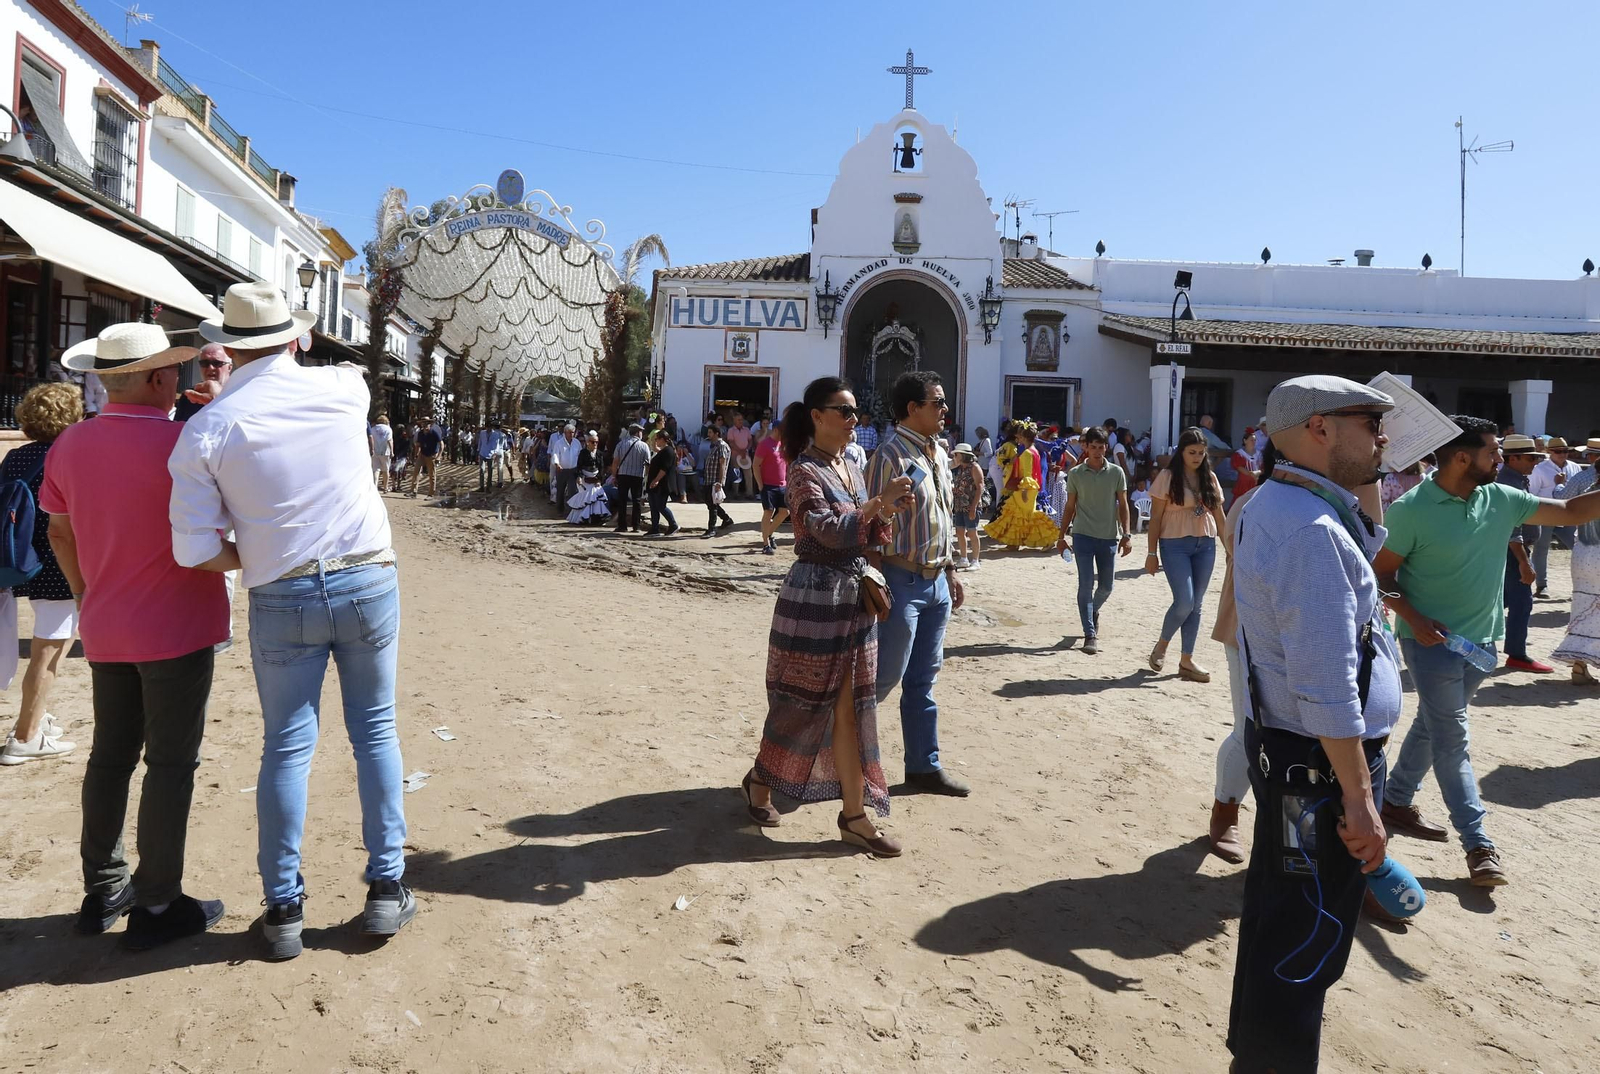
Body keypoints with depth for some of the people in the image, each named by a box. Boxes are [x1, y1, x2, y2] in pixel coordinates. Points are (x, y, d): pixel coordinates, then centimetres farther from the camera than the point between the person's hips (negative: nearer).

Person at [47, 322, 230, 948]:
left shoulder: (69, 445, 3)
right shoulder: (182, 442, -18)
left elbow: (59, 531, 12)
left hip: (106, 632, 7)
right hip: (177, 628, -6)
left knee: (110, 756, 16)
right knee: (170, 765, 2)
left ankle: (103, 891, 26)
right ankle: (156, 906, 9)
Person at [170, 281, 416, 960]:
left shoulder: (207, 427, -6)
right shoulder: (341, 388, -1)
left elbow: (194, 548, -7)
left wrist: (253, 564, 12)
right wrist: (275, 367, 27)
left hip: (282, 600, -1)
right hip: (368, 581, 1)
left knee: (286, 747, 10)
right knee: (375, 732, 12)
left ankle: (283, 910, 17)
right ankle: (386, 890, 17)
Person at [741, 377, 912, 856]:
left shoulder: (850, 468, 12)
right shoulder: (804, 470, -12)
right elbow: (829, 529, -26)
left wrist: (884, 512, -2)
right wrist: (877, 503, -32)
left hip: (855, 594, 7)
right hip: (816, 596, -7)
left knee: (850, 707, 7)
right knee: (806, 702, 5)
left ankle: (855, 815, 12)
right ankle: (760, 779, 30)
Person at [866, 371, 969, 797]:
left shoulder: (939, 453, 13)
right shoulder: (892, 453, -14)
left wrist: (952, 571, 18)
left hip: (936, 581, 8)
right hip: (902, 580, -8)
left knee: (924, 679, 13)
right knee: (885, 675, -1)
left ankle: (924, 766, 22)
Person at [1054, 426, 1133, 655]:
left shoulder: (1116, 472, 2)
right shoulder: (1075, 474, 1)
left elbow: (1123, 505, 4)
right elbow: (1070, 506, 7)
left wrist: (1126, 535, -4)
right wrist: (1062, 536, 4)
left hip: (1109, 537, 2)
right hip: (1083, 536, -1)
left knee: (1107, 586, 10)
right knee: (1086, 584, -5)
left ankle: (1093, 611, 41)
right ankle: (1090, 634, -1)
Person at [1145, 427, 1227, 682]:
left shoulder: (1210, 478, 9)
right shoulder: (1168, 477, -4)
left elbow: (1219, 514, 13)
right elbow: (1155, 517, -5)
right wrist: (1152, 553, -8)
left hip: (1206, 545, 5)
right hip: (1175, 545, -5)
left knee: (1196, 605, 6)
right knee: (1184, 602, -12)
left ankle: (1186, 661, 14)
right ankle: (1161, 646, 14)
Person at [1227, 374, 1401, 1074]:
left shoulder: (1269, 506, 7)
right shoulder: (1312, 531, -25)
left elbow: (1358, 557, 26)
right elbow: (1327, 689, -27)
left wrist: (1363, 490, 13)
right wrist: (1360, 800, -21)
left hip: (1283, 750, 11)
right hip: (1323, 764, -11)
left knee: (1275, 917, 25)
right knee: (1307, 945, 5)